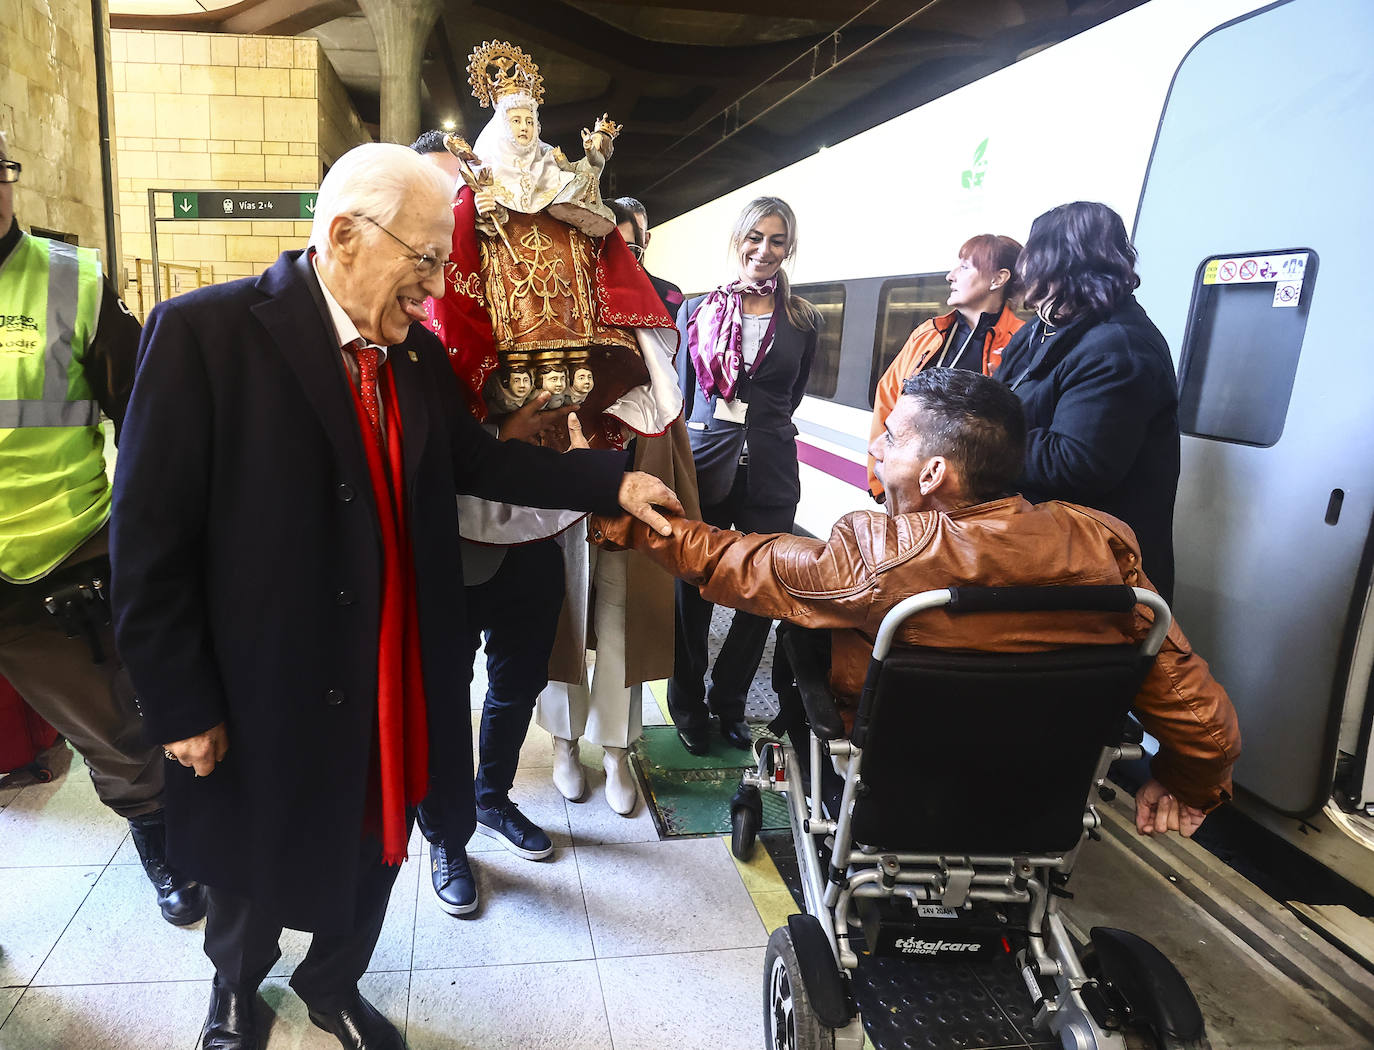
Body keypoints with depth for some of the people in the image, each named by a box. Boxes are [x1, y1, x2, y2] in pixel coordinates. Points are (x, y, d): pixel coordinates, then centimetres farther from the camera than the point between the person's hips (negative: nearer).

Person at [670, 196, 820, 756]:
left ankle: (728, 700, 30)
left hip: (769, 474, 1)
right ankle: (688, 704, 28)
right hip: (703, 466, -1)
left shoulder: (803, 320, 4)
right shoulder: (696, 311, 4)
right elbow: (681, 394, 11)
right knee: (692, 593, 7)